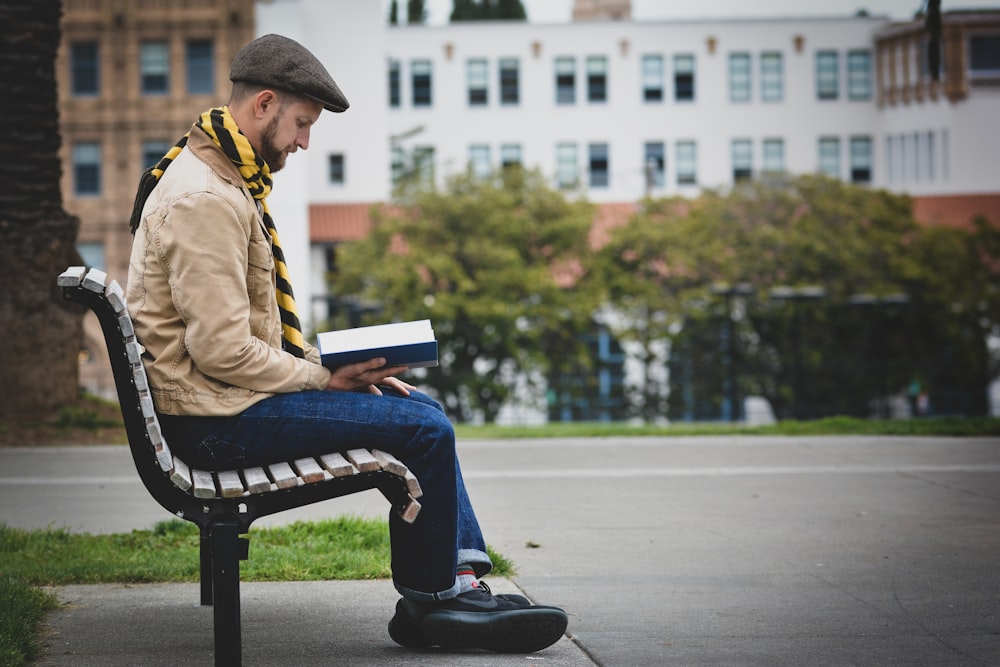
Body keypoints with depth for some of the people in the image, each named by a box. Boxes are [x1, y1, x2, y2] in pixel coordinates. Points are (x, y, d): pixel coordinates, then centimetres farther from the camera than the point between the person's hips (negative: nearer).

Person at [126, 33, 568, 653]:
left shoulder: (223, 180, 16)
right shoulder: (204, 201, -19)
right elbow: (224, 352, -24)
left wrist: (327, 364, 6)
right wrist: (324, 379, -12)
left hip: (233, 394, 11)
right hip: (216, 419, -11)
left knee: (424, 408, 11)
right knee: (425, 428, -14)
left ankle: (462, 584, 9)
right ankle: (428, 602, 4)